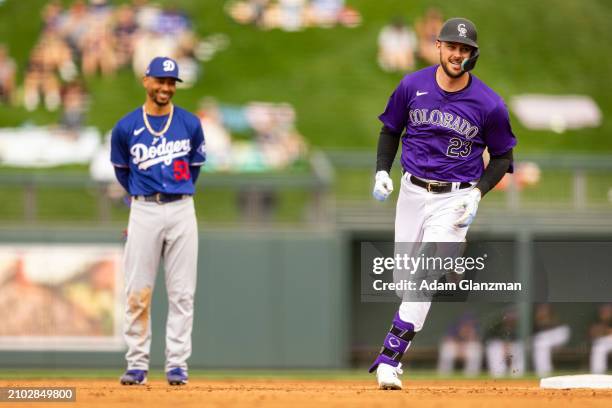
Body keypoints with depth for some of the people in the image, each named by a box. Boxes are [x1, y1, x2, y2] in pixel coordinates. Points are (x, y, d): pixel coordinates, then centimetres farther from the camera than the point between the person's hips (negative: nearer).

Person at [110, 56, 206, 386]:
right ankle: (137, 364, 4)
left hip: (181, 210, 1)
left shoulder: (190, 124, 4)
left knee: (182, 292, -1)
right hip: (143, 211, -1)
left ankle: (177, 363, 3)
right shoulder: (126, 128, 1)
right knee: (138, 293, -2)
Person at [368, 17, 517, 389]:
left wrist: (478, 192, -11)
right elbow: (391, 130, 13)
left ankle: (390, 359, -19)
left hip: (455, 200, -3)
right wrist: (382, 171, -2)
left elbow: (503, 156, 3)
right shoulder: (412, 87, -3)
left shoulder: (489, 104, -10)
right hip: (412, 191, 3)